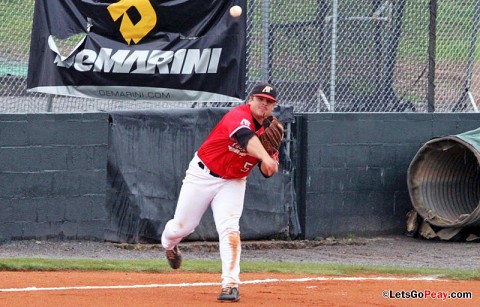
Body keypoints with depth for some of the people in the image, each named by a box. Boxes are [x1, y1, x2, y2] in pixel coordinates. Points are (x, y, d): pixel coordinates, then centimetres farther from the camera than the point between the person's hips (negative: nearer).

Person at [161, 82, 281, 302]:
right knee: (183, 226, 7)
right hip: (203, 174, -4)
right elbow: (245, 137, -48)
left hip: (233, 183, 4)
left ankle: (230, 284, -20)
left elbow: (267, 171, -3)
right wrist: (264, 156, -65)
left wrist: (271, 164, -26)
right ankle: (168, 243, 44)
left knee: (229, 229, -17)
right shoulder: (239, 115, -24)